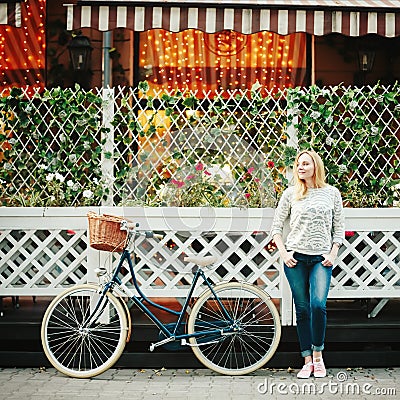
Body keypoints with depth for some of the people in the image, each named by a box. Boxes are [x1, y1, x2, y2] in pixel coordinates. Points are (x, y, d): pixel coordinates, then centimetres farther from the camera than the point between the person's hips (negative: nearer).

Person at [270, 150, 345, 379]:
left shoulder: (332, 193, 7)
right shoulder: (291, 194, 6)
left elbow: (339, 227, 10)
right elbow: (276, 226, 10)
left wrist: (333, 254, -1)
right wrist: (283, 253, -2)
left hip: (321, 258, -1)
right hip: (296, 258, 1)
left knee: (318, 304, -17)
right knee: (302, 309, 2)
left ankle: (318, 355, 0)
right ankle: (307, 361, 9)